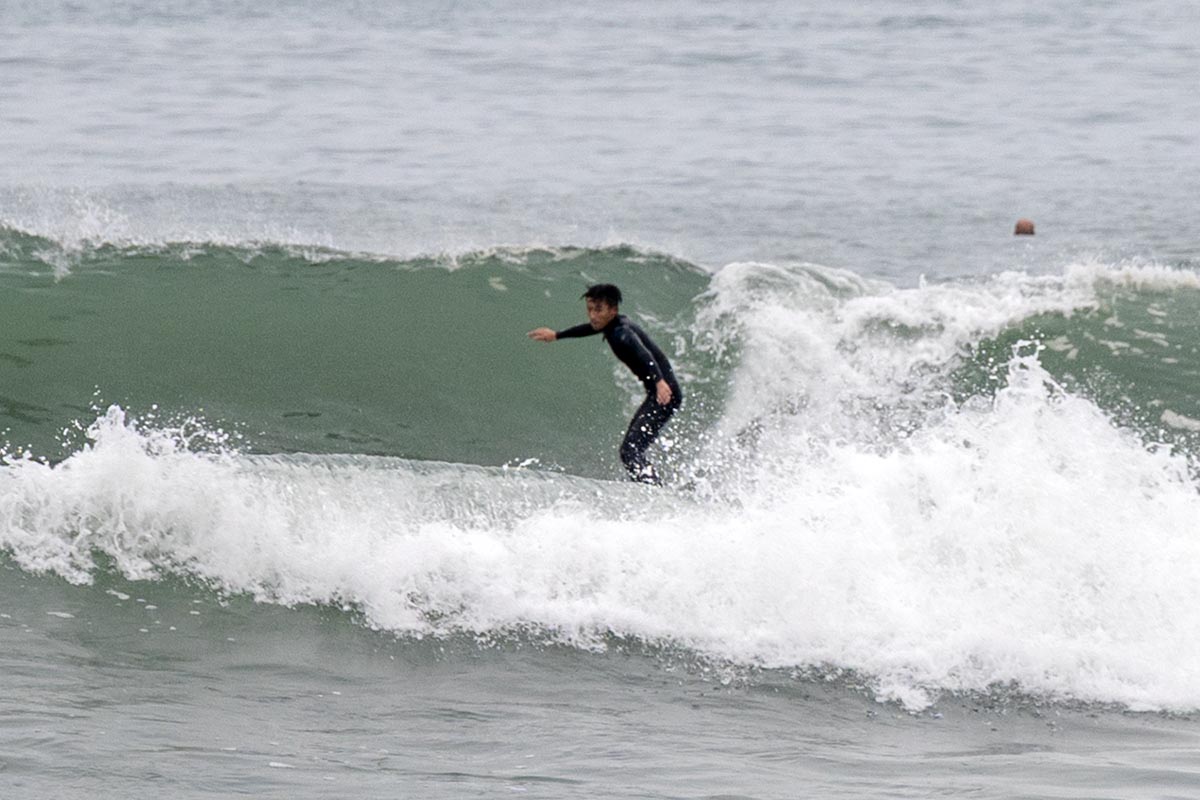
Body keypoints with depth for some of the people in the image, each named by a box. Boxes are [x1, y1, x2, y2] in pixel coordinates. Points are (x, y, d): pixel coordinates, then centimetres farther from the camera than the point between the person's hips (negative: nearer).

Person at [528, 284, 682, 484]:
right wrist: (557, 335, 48)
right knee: (631, 451, 15)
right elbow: (590, 328, 33)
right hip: (656, 394, 10)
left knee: (631, 452, -20)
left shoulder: (622, 333, -20)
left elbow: (645, 356, -40)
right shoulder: (614, 324, 9)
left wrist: (659, 381, -59)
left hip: (665, 393, -10)